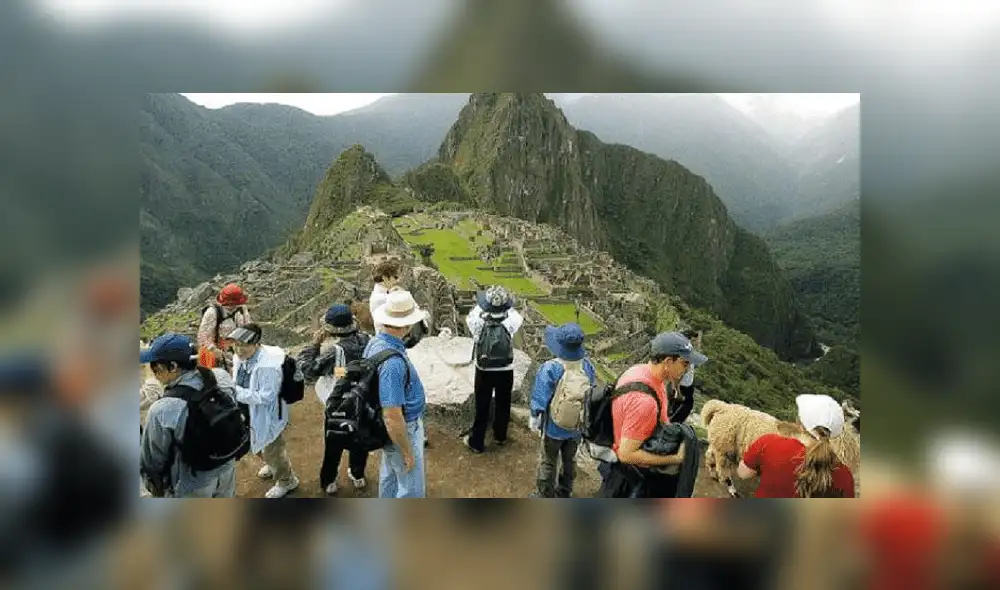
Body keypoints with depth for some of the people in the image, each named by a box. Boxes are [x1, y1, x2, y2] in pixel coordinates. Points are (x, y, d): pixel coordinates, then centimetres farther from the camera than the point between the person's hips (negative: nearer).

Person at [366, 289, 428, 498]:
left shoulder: (376, 342, -6)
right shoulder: (392, 362, -36)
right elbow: (393, 418, -32)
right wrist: (407, 452, -19)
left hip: (388, 426, 10)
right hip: (400, 430, -10)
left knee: (390, 473, 29)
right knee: (412, 487, 10)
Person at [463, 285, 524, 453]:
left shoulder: (479, 323, -22)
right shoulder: (510, 323, -20)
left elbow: (470, 317, 2)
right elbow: (518, 317, 4)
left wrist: (480, 304, 13)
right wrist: (507, 305, 16)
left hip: (484, 372, -1)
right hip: (505, 372, 1)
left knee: (482, 407, 15)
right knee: (503, 405, 22)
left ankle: (476, 442, 28)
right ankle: (500, 436, 41)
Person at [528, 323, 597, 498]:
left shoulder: (549, 369, -28)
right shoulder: (588, 365, -15)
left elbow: (540, 399, -19)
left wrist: (534, 419, 0)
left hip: (554, 426, -4)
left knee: (548, 462, 17)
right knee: (570, 459, 24)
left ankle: (544, 495, 34)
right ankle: (565, 492, 43)